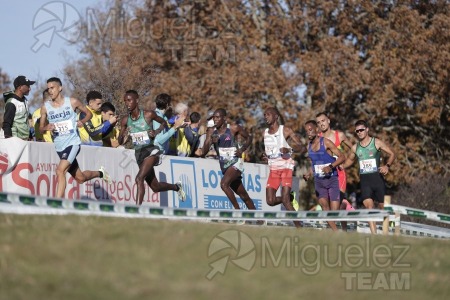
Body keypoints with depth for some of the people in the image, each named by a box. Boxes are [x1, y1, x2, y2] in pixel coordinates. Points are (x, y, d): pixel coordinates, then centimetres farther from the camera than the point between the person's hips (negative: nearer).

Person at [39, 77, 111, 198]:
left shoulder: (72, 102, -4)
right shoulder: (45, 107, 1)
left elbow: (88, 113, 10)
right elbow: (41, 129, 7)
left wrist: (82, 121, -11)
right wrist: (46, 127, -16)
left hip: (72, 143, -4)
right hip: (59, 146, 4)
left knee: (60, 171, -25)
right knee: (80, 178, 14)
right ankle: (100, 173, 44)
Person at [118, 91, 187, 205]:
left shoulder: (149, 115, -11)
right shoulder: (125, 120, 1)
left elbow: (163, 122, 7)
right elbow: (120, 142, 7)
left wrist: (155, 132, -11)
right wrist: (124, 136, -15)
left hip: (152, 151, -6)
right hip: (139, 153, 6)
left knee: (139, 179, -27)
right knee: (155, 187, 16)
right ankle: (176, 187, 44)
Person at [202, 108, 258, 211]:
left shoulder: (234, 128, -7)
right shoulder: (212, 132, 4)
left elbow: (248, 138, 5)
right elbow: (204, 151, -1)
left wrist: (242, 149, -10)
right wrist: (210, 141, -20)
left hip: (235, 163, -5)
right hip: (224, 166, 6)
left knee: (224, 184, -29)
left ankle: (238, 210, -20)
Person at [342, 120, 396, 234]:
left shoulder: (377, 143, 0)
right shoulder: (355, 147, 11)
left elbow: (392, 154, 1)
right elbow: (350, 160, 28)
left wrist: (387, 166, -16)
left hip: (377, 177, -2)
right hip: (364, 179, 2)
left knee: (382, 206, 2)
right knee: (368, 205, -16)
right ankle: (374, 234, -21)